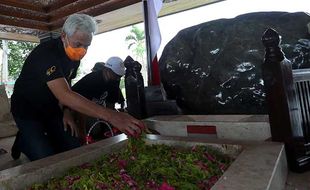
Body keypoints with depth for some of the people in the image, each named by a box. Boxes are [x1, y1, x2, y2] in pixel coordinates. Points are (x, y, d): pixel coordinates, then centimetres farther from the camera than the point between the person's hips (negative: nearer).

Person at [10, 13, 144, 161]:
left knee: (75, 150, 0)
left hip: (51, 109, 7)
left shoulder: (74, 56, -5)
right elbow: (63, 94, -45)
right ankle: (23, 141, 15)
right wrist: (109, 115, -54)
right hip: (27, 110, -6)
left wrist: (66, 111, -7)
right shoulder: (46, 53, -30)